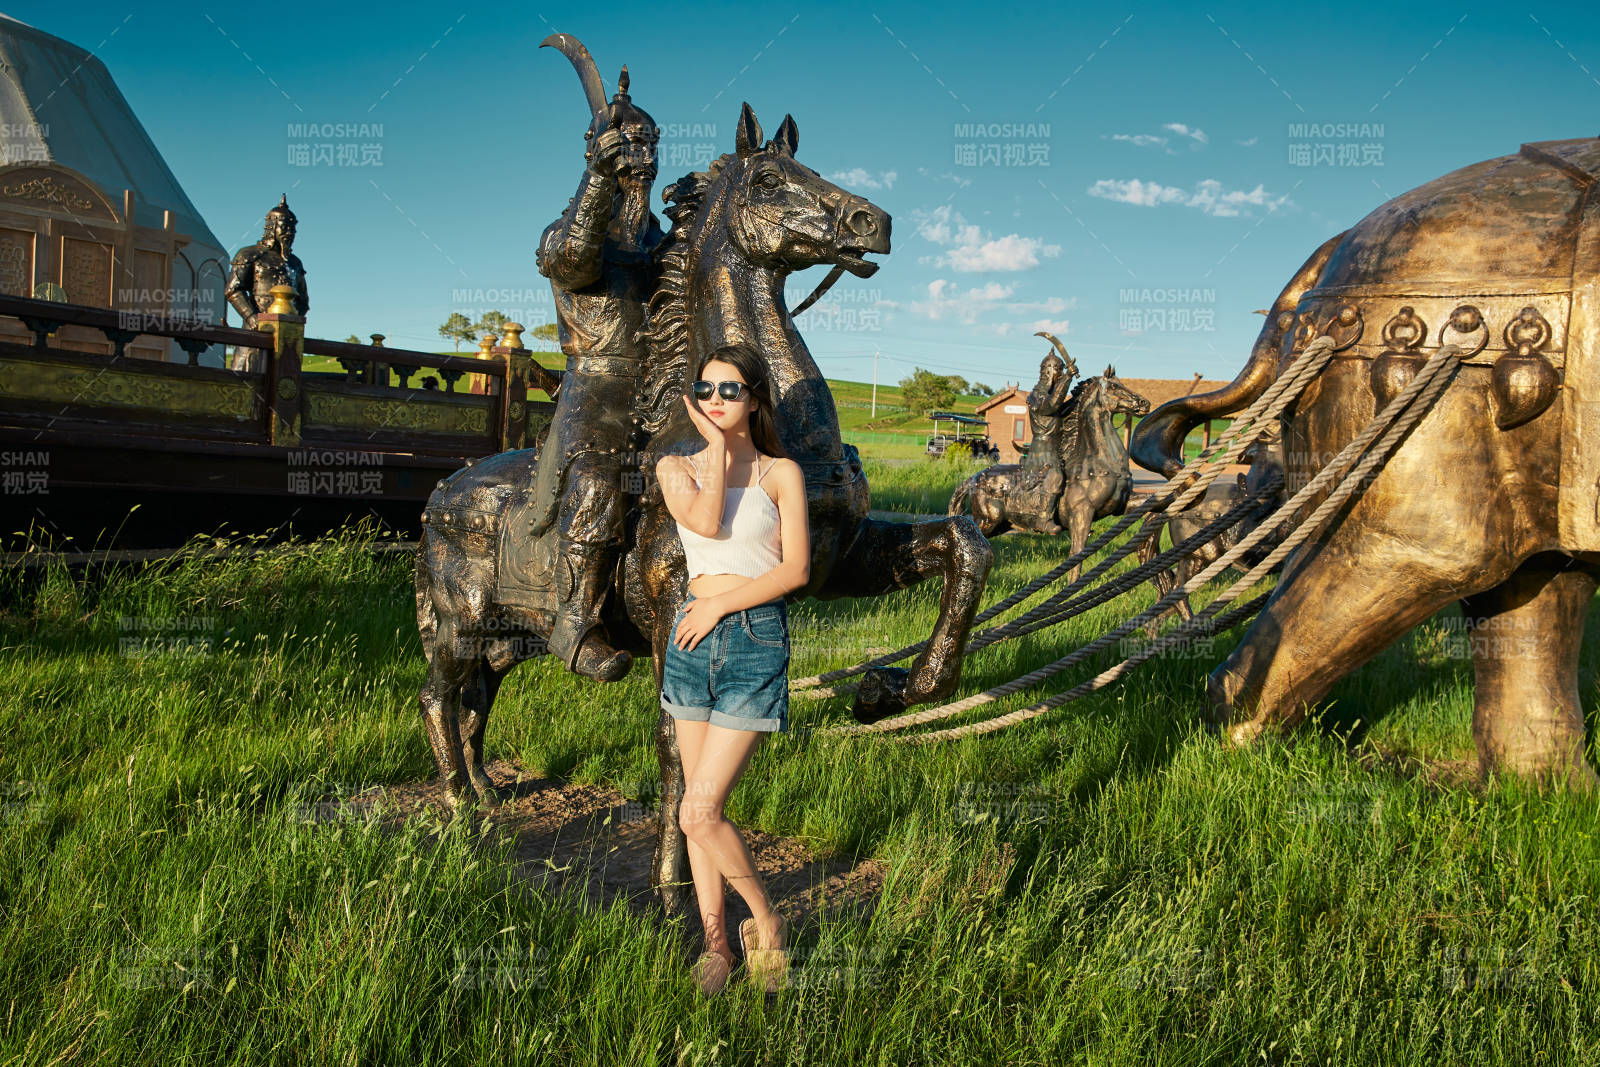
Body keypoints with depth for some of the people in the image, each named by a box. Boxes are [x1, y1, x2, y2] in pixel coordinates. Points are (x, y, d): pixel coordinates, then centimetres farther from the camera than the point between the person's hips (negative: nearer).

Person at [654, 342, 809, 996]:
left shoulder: (781, 473, 1)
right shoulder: (676, 469, 8)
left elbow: (797, 569, -6)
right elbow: (705, 522, -12)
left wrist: (722, 603, -9)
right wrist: (716, 446, -5)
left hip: (756, 639, -4)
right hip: (693, 638, 4)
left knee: (698, 812, -10)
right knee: (700, 806, 10)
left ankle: (766, 923, 12)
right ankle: (715, 938, 24)